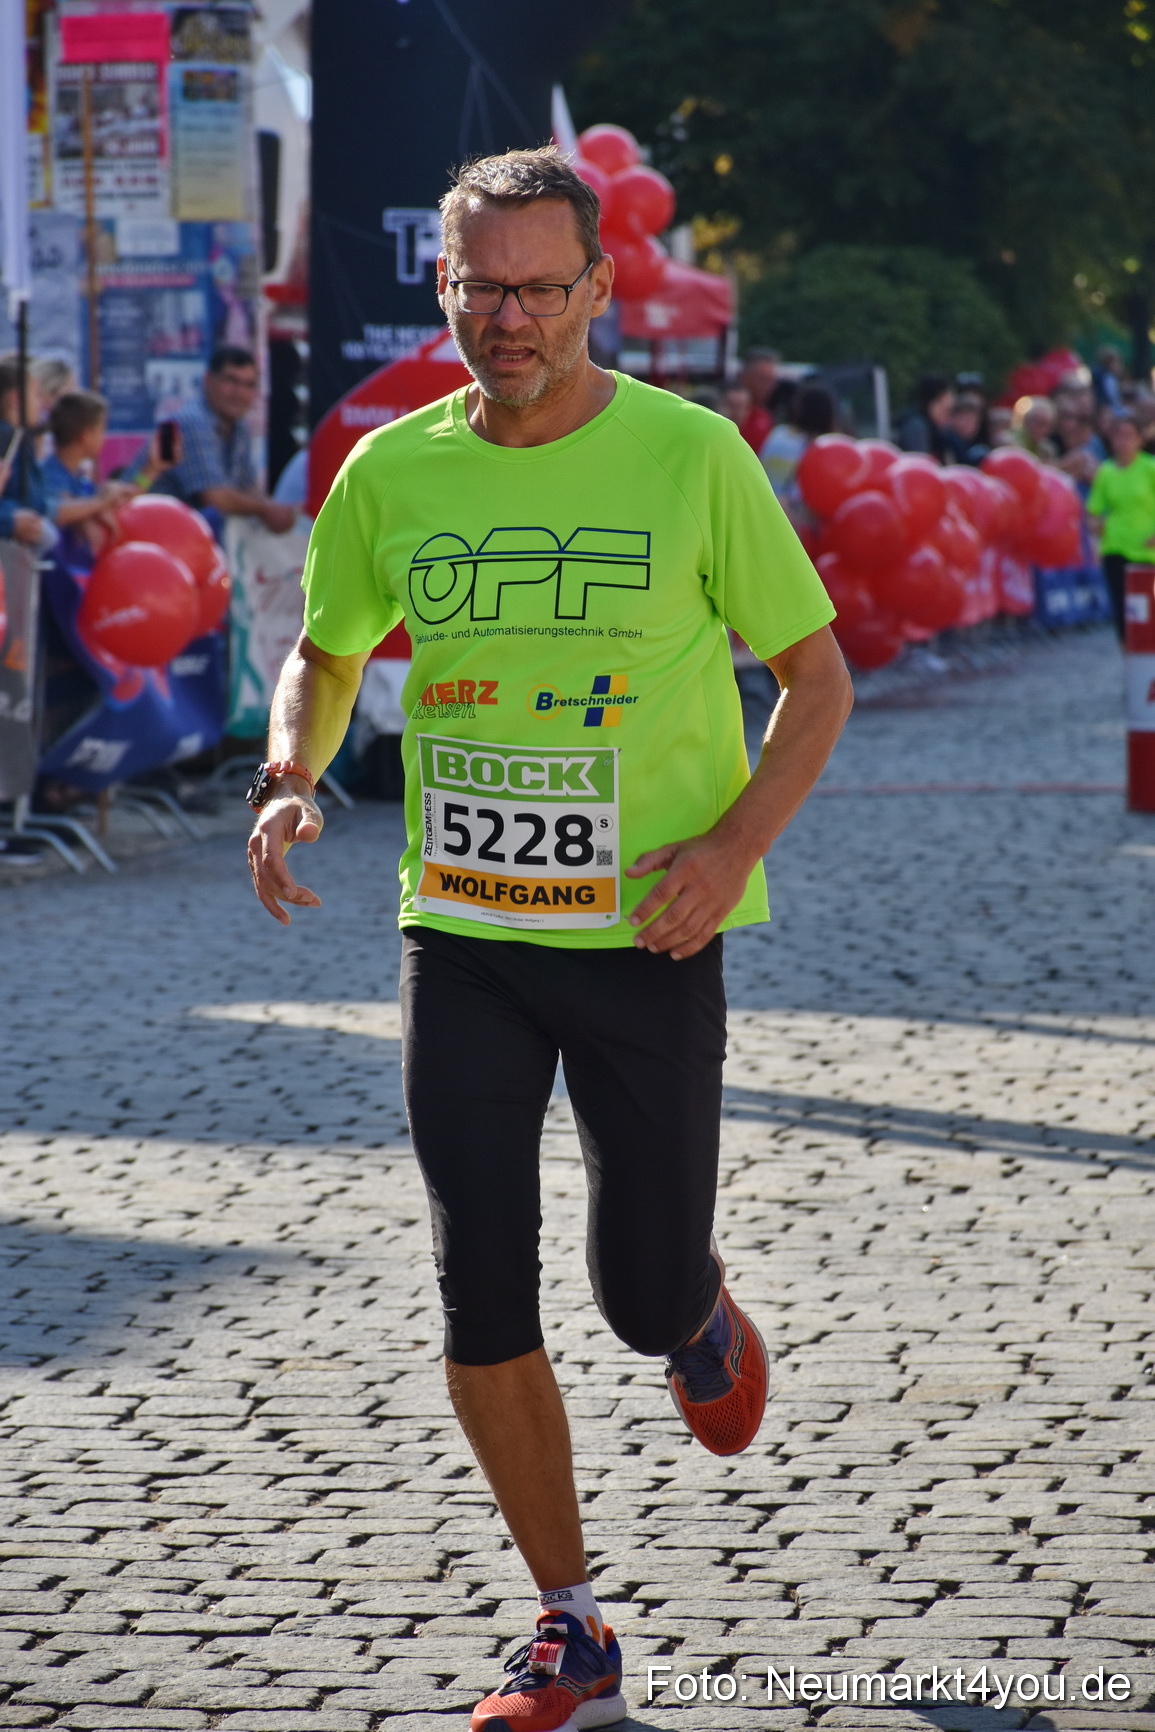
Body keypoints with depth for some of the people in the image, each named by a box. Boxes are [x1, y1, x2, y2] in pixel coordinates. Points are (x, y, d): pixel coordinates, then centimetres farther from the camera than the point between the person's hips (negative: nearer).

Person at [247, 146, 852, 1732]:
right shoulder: (392, 473, 0)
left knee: (642, 1296, 3)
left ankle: (700, 1309, 43)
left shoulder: (691, 455, -8)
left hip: (650, 941, -2)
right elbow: (323, 658, 16)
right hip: (461, 934, 2)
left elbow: (818, 673, 0)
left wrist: (735, 844, -14)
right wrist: (289, 782, -5)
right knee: (482, 1302, -2)